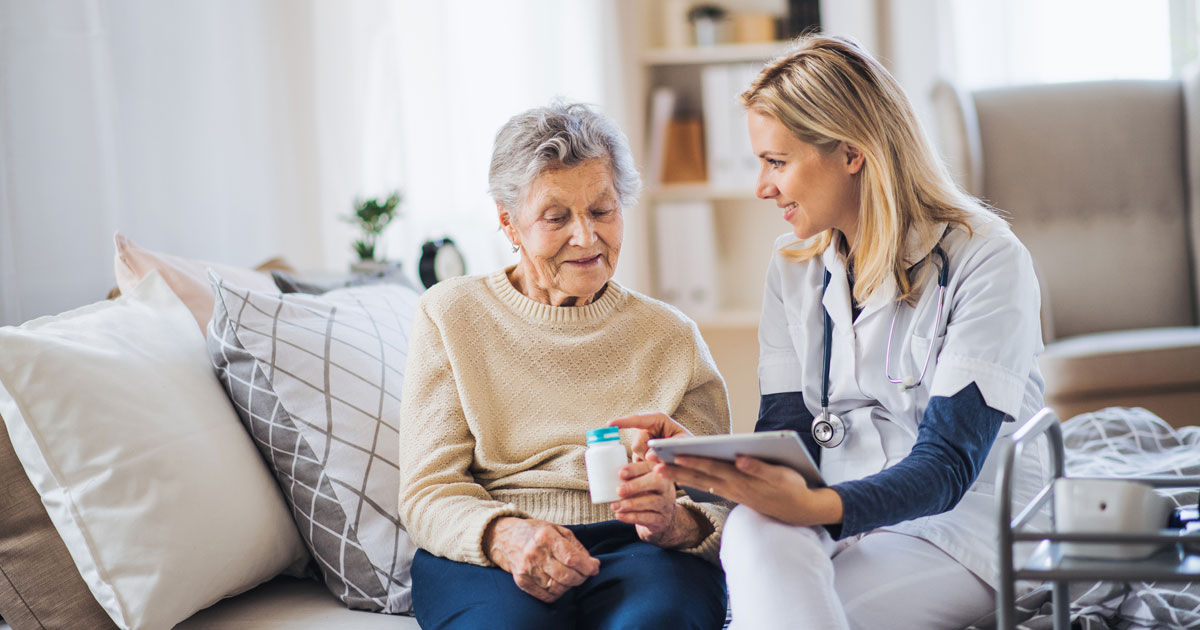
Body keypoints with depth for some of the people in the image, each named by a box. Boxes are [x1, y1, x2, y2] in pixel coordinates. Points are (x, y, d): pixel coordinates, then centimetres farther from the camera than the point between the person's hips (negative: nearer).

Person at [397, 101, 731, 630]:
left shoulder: (671, 337, 15)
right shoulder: (451, 316, 11)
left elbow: (719, 500, 8)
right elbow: (427, 493, 3)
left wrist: (678, 522, -18)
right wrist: (503, 536, -20)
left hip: (636, 551, 1)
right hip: (483, 559, 0)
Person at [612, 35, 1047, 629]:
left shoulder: (987, 259, -10)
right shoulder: (793, 267, 10)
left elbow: (947, 464, -18)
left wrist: (816, 506, -36)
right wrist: (700, 457, -18)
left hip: (957, 531, -5)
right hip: (837, 526, 5)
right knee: (754, 530, -32)